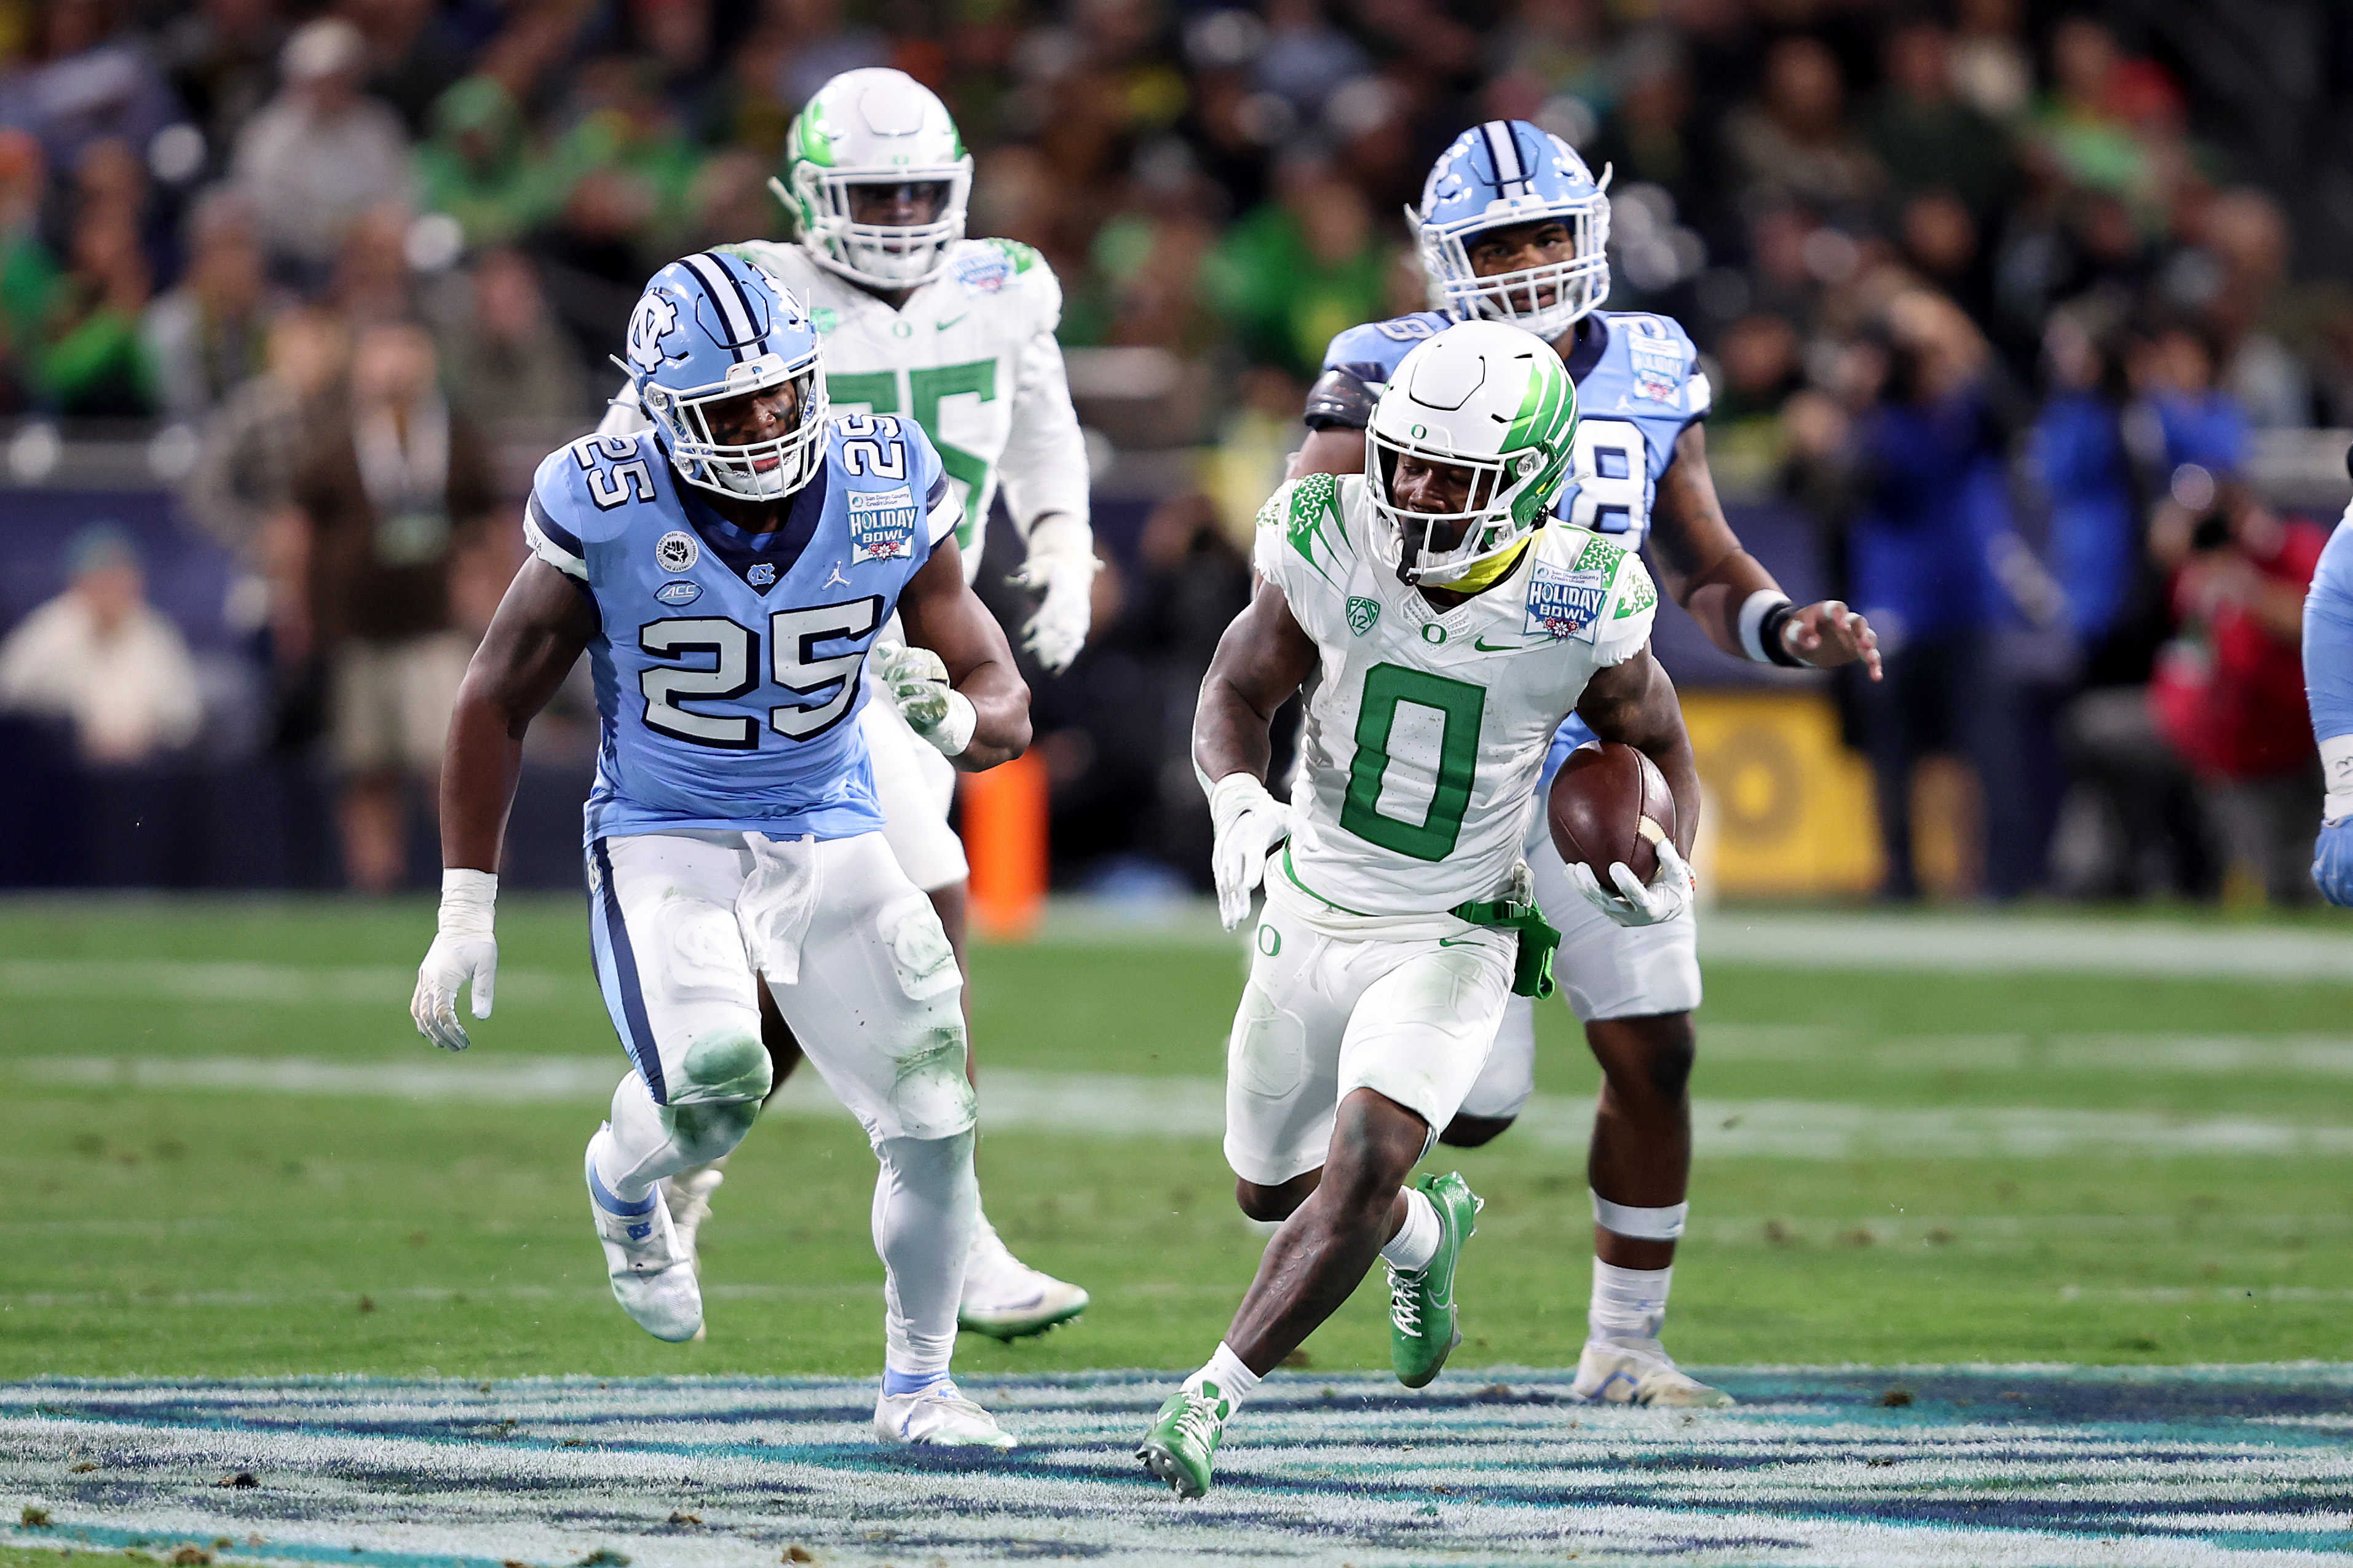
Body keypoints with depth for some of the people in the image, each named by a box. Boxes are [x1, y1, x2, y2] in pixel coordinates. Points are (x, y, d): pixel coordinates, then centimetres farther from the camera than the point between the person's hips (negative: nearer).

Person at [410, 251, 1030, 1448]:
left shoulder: (886, 496, -12)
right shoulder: (611, 518, -19)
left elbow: (1003, 707, -5)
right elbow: (495, 705, -6)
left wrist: (955, 719, -30)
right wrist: (464, 913, -7)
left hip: (831, 843, 3)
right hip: (664, 844, -3)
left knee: (935, 1121, -3)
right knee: (711, 1089, -27)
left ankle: (917, 1386, 22)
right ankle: (624, 1184, 13)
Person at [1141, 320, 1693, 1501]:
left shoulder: (1578, 607, -18)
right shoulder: (1332, 547, -16)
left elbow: (1657, 747, 1)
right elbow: (1238, 692, -1)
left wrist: (1664, 855, -19)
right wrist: (1236, 797, -22)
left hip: (1451, 939, -3)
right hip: (1310, 914, 3)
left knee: (1365, 1166, -25)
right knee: (1271, 1189, 18)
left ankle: (1212, 1398, -16)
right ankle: (1427, 1232, 50)